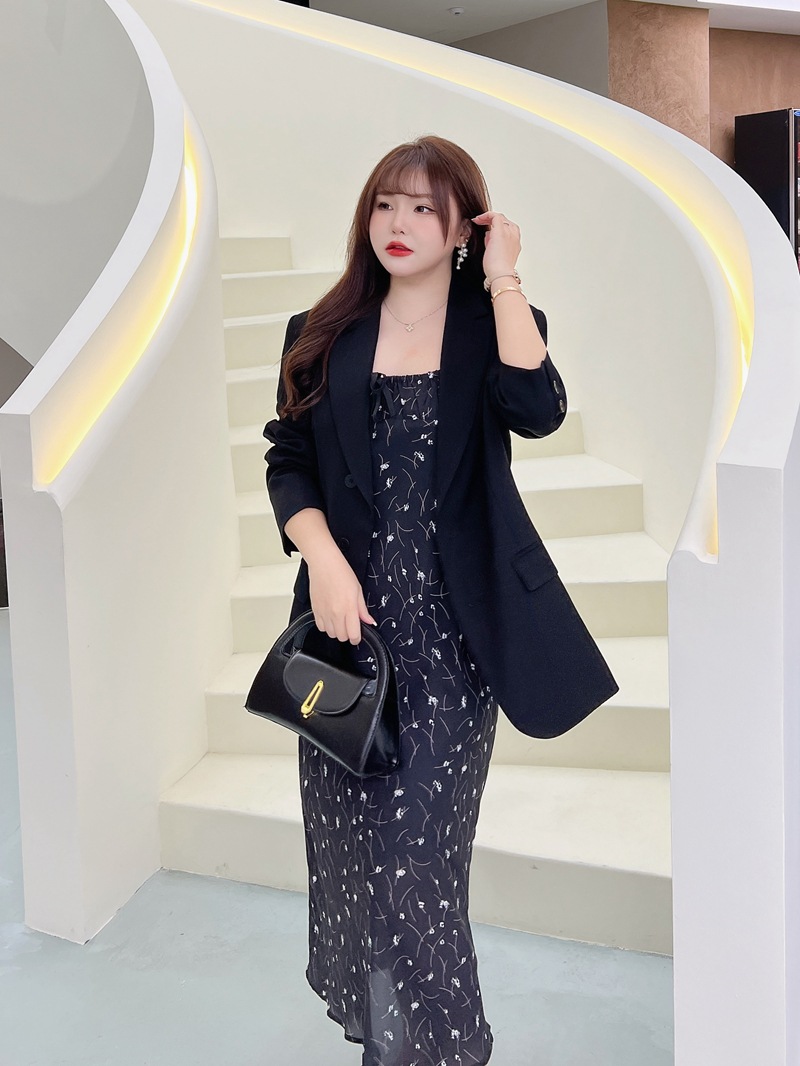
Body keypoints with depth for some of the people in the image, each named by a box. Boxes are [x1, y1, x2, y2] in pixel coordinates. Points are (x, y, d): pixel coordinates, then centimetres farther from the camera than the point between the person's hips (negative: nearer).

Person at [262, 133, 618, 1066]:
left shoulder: (496, 325, 3)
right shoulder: (323, 337, 9)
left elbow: (537, 410, -18)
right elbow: (288, 462, 4)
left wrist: (502, 278, -13)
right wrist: (324, 558, -13)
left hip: (448, 626, -2)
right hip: (346, 611, 3)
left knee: (418, 838, -3)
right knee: (350, 829, 9)